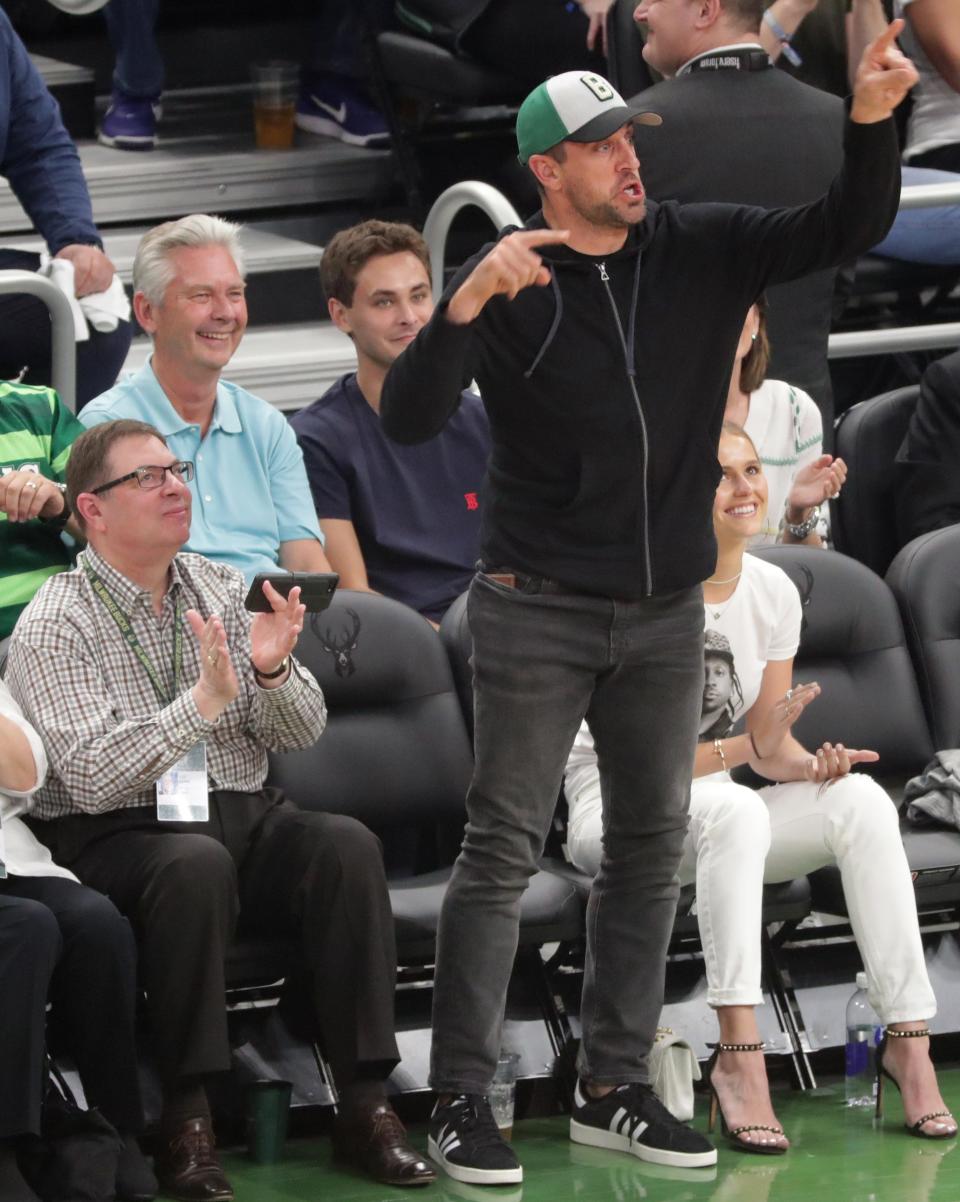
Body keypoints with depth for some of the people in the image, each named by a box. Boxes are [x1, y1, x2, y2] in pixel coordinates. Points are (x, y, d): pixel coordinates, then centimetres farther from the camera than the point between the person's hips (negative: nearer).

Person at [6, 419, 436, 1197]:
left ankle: (366, 1103, -25)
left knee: (347, 846, -25)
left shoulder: (225, 591, 11)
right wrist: (203, 700, -28)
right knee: (196, 865, -37)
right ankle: (186, 1118, -30)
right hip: (118, 836, -5)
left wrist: (272, 672, -14)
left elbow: (303, 734, 8)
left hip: (244, 818, 5)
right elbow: (89, 775, -19)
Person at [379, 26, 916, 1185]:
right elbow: (406, 418, -19)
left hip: (665, 612, 5)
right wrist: (469, 303, -35)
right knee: (502, 849, -4)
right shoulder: (504, 285, -10)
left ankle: (612, 1090, 21)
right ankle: (459, 1103, 0)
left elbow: (846, 228, -6)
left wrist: (871, 122, -24)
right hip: (537, 612, -5)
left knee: (650, 848, 10)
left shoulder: (700, 251, -1)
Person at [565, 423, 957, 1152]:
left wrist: (808, 763, -18)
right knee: (734, 809, -38)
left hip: (714, 817, 6)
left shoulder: (773, 593, 3)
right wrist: (745, 749, -32)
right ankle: (740, 1056, -42)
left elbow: (769, 742, 6)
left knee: (860, 799, -22)